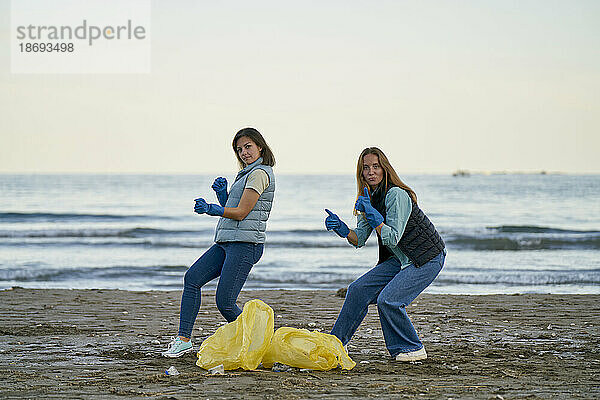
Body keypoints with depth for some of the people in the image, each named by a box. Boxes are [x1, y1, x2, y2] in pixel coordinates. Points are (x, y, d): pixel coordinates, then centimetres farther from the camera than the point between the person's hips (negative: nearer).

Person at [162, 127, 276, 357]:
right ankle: (183, 339, 0)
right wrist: (222, 194, 7)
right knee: (192, 278, 0)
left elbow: (241, 213, -15)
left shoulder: (260, 173, -9)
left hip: (245, 244, -10)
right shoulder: (248, 174, 23)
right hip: (226, 243, 10)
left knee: (225, 303, -13)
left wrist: (211, 209, -20)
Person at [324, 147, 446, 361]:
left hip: (428, 258, -9)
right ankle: (336, 343, 17)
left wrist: (373, 215, -29)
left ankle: (414, 349, -3)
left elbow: (392, 238, -26)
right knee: (358, 290, 4)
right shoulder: (369, 197, 5)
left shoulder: (396, 195, -22)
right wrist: (342, 229, -12)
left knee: (388, 300, -21)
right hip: (401, 259, 9)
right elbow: (359, 239, 5)